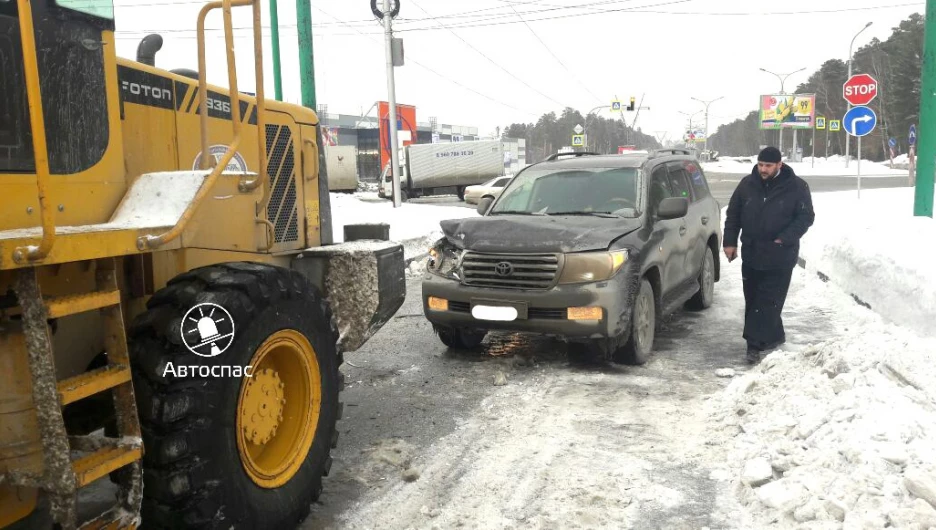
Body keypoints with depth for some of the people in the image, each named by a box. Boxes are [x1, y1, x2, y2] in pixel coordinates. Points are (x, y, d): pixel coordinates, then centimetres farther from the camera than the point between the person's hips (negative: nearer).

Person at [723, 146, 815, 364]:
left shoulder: (797, 187, -5)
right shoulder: (747, 184, 5)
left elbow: (806, 217, -4)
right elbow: (733, 214, 11)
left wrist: (785, 239, -15)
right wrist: (730, 241, 4)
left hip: (780, 258, -4)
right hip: (751, 254, 5)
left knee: (768, 302, -7)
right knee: (753, 300, 11)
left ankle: (755, 343, -6)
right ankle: (773, 336, 27)